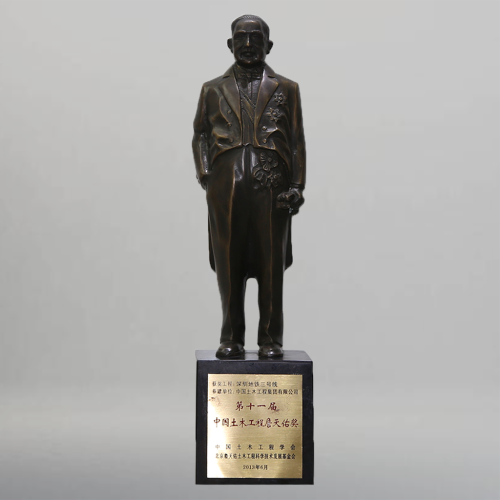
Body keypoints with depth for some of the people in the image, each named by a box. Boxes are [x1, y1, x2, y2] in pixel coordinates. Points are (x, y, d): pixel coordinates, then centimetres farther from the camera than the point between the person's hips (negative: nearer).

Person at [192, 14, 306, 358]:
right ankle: (232, 339, 10)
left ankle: (271, 340, 7)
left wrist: (296, 186, -2)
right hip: (226, 187, 1)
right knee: (229, 266, 2)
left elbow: (297, 142, 9)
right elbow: (200, 135, 14)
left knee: (271, 266, -1)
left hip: (272, 187, -1)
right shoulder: (213, 90, 18)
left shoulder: (286, 90, 14)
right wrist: (205, 175, -2)